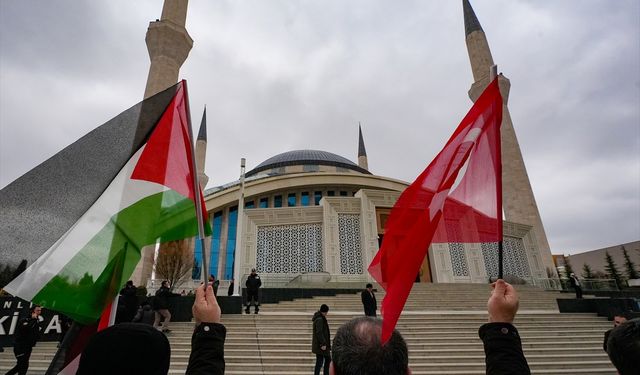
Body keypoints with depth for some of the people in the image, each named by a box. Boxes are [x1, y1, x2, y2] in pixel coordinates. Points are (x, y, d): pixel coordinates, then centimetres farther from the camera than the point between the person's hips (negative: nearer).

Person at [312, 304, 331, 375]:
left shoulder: (320, 318, 12)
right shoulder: (319, 320, -20)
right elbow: (319, 333, -25)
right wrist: (323, 344, -24)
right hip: (321, 345, -10)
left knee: (328, 359, 16)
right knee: (320, 362, -2)